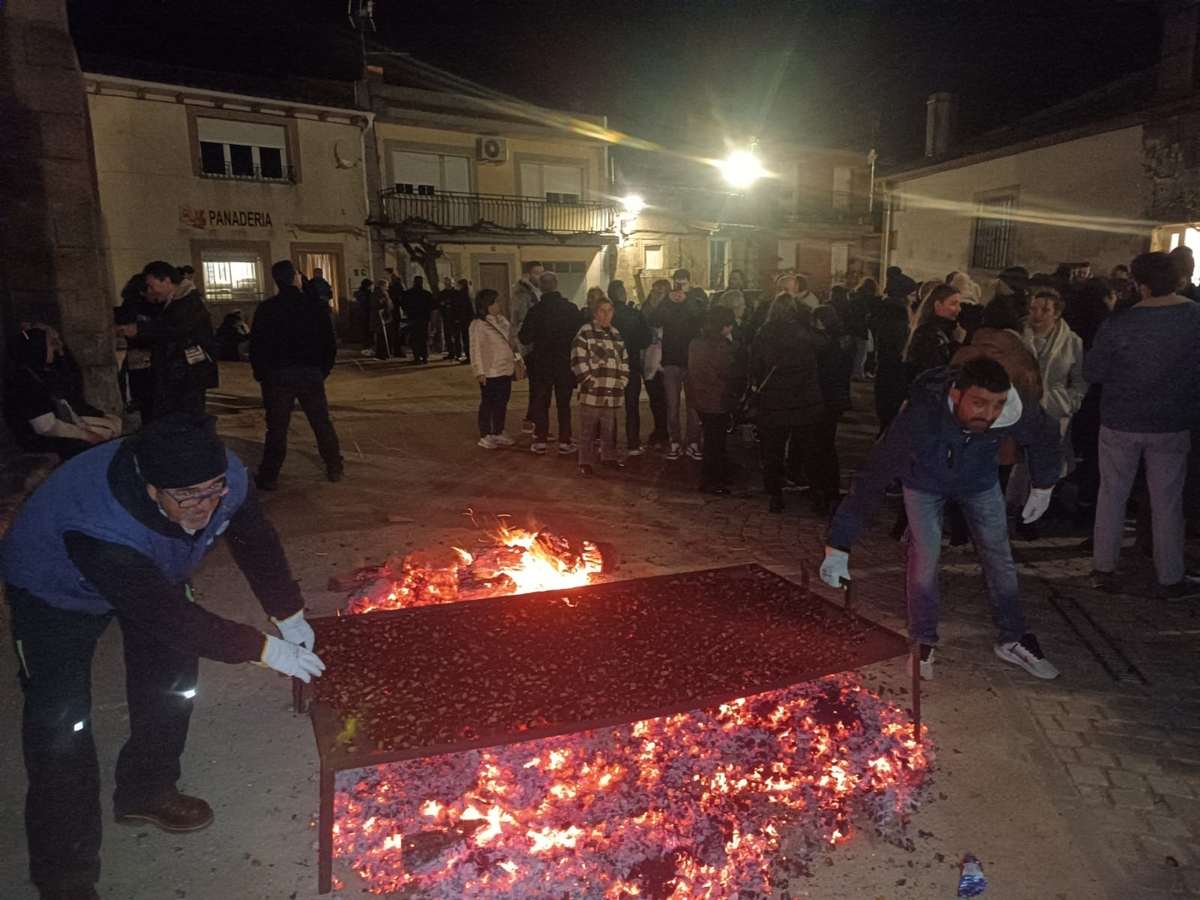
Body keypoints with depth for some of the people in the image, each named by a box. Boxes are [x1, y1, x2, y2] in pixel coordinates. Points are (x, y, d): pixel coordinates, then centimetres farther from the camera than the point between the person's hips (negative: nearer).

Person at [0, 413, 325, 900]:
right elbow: (166, 614, -38)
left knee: (171, 678, 10)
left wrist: (289, 614, -11)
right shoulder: (97, 529, -46)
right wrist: (262, 648, -33)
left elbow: (256, 543, -11)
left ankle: (146, 793, 35)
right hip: (57, 592, -6)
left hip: (155, 573, 6)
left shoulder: (225, 479, -30)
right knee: (63, 728, -9)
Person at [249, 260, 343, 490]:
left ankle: (269, 476, 7)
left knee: (277, 427, 4)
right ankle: (334, 468, 16)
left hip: (277, 374, 0)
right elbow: (329, 341, 0)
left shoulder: (266, 309, -1)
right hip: (310, 373, 0)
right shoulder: (315, 305, -2)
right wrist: (325, 368, 10)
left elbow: (256, 345, 0)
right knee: (322, 423, 10)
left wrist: (260, 373, 10)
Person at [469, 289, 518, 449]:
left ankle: (499, 433, 26)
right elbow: (476, 350, -15)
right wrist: (479, 371, -19)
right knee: (488, 404, 2)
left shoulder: (502, 321, 11)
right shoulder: (478, 325, -13)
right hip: (490, 372, -7)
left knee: (502, 403, 15)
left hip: (506, 370, 7)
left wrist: (514, 361, 15)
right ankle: (485, 436, 12)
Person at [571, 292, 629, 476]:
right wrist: (591, 381, -12)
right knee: (588, 429, 0)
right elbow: (578, 361, -12)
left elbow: (624, 361, 21)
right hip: (592, 391, -6)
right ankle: (586, 462, 8)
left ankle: (608, 458, 28)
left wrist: (622, 381, 10)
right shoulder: (585, 332, -6)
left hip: (612, 391, 6)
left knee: (610, 428, 15)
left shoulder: (616, 334, 15)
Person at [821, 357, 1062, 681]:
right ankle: (923, 643, 16)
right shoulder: (917, 420, -45)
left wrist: (1043, 487, -1)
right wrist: (839, 546, -46)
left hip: (979, 479, 3)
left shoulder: (1012, 413, -35)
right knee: (924, 560, -6)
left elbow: (1044, 433, -9)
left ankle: (1013, 640, 27)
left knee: (999, 556, 7)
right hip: (925, 481, -3)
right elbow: (872, 476, -44)